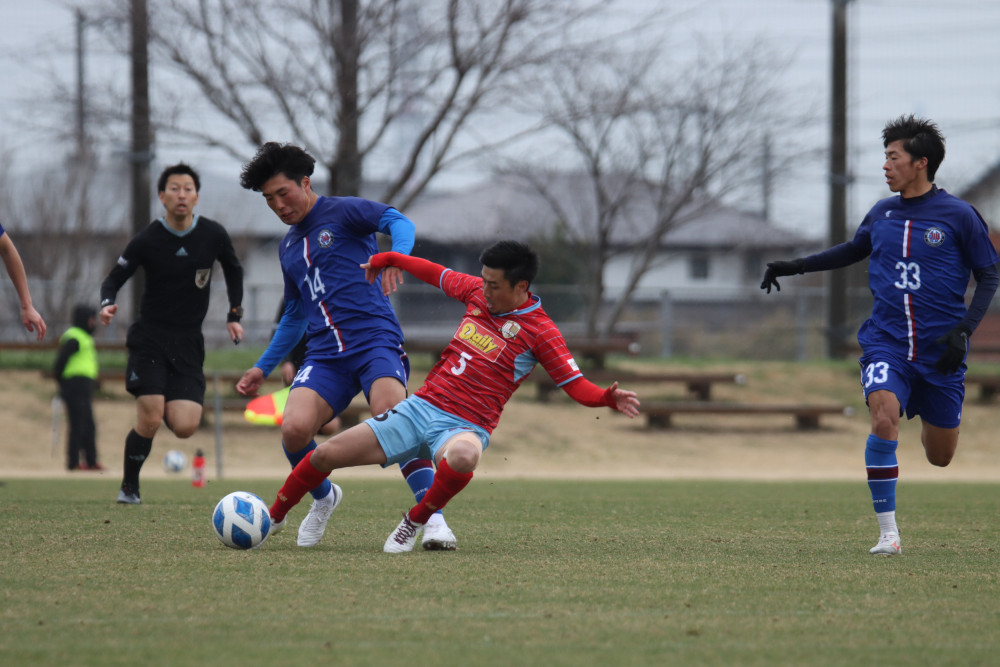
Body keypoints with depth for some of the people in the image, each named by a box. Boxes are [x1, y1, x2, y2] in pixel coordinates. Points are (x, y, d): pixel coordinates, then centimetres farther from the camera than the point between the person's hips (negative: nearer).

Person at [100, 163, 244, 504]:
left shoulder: (214, 235, 0)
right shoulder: (147, 240, -7)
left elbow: (233, 271, 20)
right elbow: (114, 278, 2)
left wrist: (235, 315, 14)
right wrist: (107, 305, -19)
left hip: (189, 342, 2)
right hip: (149, 338, -2)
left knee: (184, 427, -11)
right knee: (149, 421, -17)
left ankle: (165, 406, 26)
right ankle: (129, 486, 6)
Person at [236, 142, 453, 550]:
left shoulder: (343, 212, 3)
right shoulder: (288, 247, 24)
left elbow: (399, 222, -15)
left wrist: (396, 256, -36)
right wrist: (263, 368, 30)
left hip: (375, 341, -5)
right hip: (324, 354, 5)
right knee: (294, 428, -20)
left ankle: (433, 518, -26)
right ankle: (323, 498, 9)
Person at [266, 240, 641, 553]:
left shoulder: (538, 331, -9)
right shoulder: (477, 292, 6)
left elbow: (576, 385, -12)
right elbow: (437, 274, 24)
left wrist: (609, 398, -33)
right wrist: (385, 259, 34)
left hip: (465, 426, -5)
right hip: (421, 408, 5)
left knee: (463, 456, -44)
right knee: (327, 454, -1)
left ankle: (414, 524, -19)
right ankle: (274, 518, 23)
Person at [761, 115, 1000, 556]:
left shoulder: (959, 216, -6)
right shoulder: (882, 215, 6)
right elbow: (853, 251, 26)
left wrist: (964, 331, -12)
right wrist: (796, 267, 21)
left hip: (940, 349, -2)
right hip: (886, 341, 2)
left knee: (940, 457, 7)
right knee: (883, 417, -26)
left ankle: (931, 420, 48)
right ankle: (887, 532, -20)